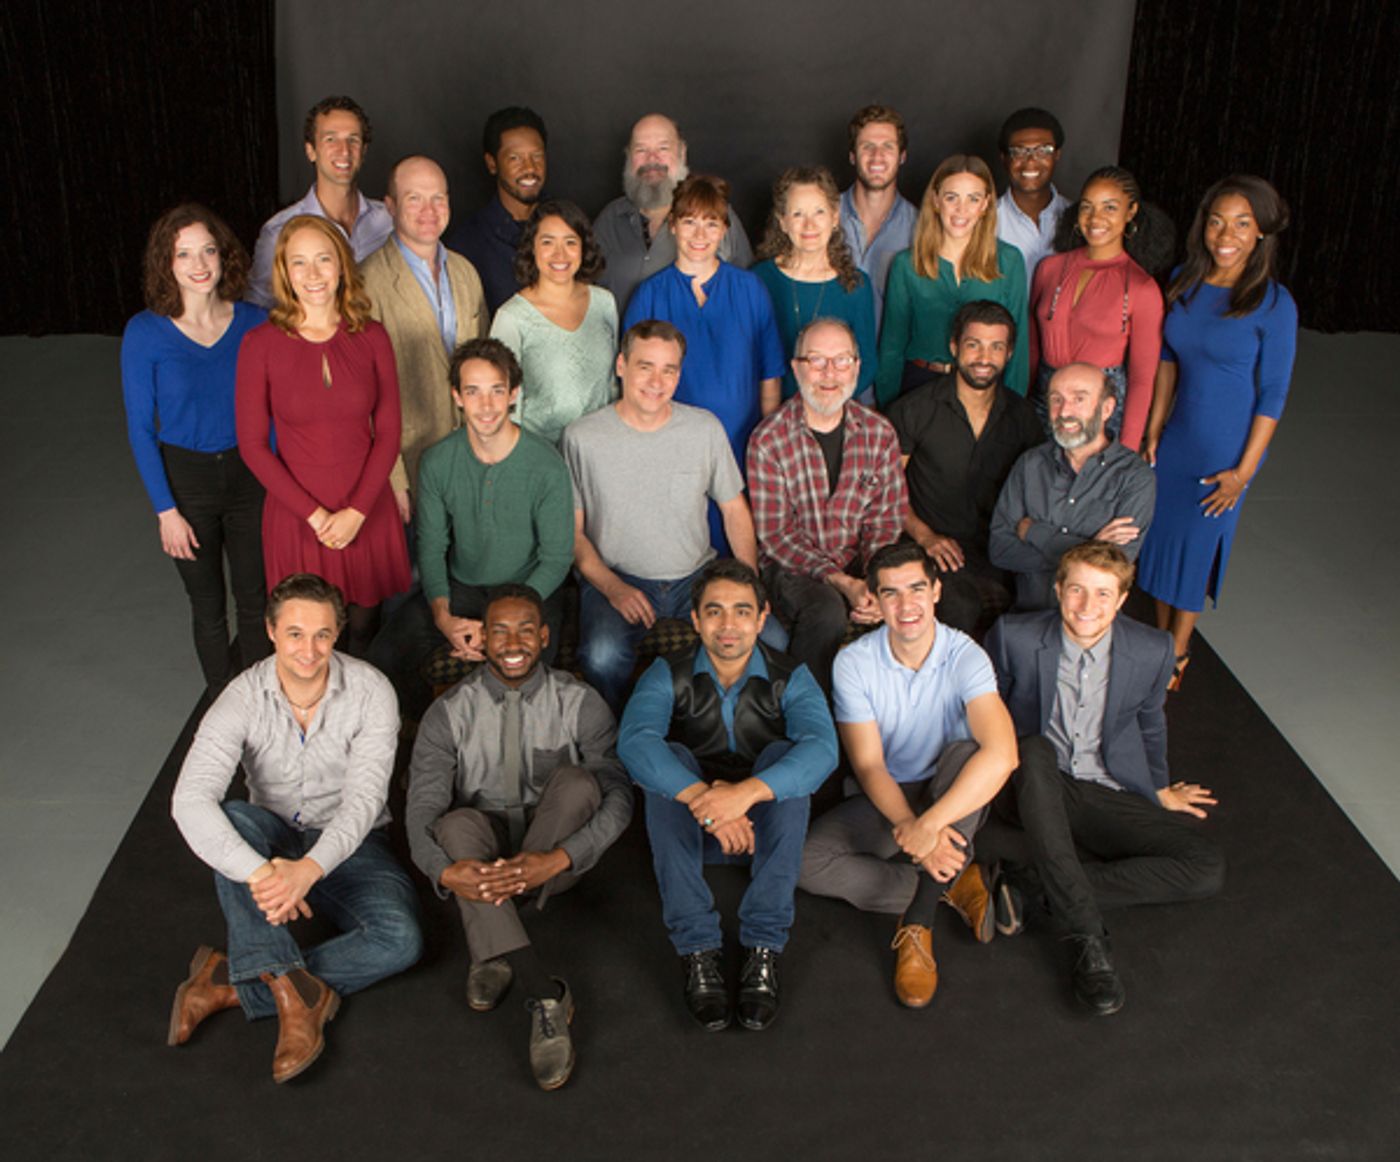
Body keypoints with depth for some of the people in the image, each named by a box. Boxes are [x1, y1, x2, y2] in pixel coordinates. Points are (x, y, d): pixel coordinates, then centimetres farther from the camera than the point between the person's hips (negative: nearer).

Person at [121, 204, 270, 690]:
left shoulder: (254, 322, -6)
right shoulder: (145, 333, -11)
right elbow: (140, 429, -6)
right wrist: (165, 510, -9)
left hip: (249, 473, 1)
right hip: (185, 480, -1)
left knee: (255, 602, 10)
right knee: (208, 609, 13)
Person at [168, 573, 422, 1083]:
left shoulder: (370, 692, -15)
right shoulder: (244, 697, -15)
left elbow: (363, 799, -22)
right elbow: (189, 800, -28)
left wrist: (309, 869, -41)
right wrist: (258, 873, -43)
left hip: (349, 846, 0)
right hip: (272, 840, 1)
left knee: (400, 939, -28)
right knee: (231, 817, -34)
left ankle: (232, 982, -23)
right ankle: (294, 987, -35)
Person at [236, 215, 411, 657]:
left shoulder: (371, 337, -1)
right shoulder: (260, 343, -7)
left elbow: (388, 433, 0)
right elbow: (253, 445, -5)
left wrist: (356, 512, -10)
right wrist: (314, 515, -11)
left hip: (367, 513, 2)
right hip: (296, 516, -1)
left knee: (365, 629, 13)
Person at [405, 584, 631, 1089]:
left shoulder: (579, 703, -7)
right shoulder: (450, 713, -5)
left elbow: (619, 798, -16)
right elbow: (421, 808, -13)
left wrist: (556, 860, -33)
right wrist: (447, 871, -35)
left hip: (554, 855, 0)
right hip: (481, 851, 1)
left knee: (576, 780, -29)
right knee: (457, 822, -33)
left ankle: (496, 955, -24)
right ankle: (545, 998, -38)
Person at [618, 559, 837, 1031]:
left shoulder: (790, 678, -6)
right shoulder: (669, 675, -6)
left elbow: (822, 748, -27)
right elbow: (633, 740, -27)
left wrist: (748, 791, -45)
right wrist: (704, 798, -43)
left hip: (768, 828, 0)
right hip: (686, 830, 1)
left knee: (783, 754, -27)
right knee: (670, 758, -27)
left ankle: (764, 948, -30)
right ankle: (698, 948, -31)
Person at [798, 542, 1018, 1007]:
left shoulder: (965, 656, -17)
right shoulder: (854, 663, -12)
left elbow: (1002, 753, -34)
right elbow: (868, 765, -14)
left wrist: (927, 826, -40)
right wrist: (909, 828, -33)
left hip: (954, 800, -1)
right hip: (883, 802, 1)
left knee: (965, 751, -35)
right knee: (805, 861, -25)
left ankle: (917, 922, -32)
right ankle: (954, 885, -17)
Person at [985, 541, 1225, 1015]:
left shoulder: (1152, 651, -4)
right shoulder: (1014, 637, -10)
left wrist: (1159, 788, 23)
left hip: (1108, 795, 2)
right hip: (1037, 785, -2)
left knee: (1208, 868, -20)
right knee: (1036, 749, -39)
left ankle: (1040, 888, -24)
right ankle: (1087, 938, -41)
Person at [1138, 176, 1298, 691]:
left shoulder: (1274, 305, -18)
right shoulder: (1183, 283, -2)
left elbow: (1273, 395, -14)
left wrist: (1243, 471, -13)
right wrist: (1153, 432, 8)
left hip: (1225, 450, -5)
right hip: (1176, 437, 5)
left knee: (1198, 545, 8)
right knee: (1161, 536, 13)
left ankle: (1178, 652, 27)